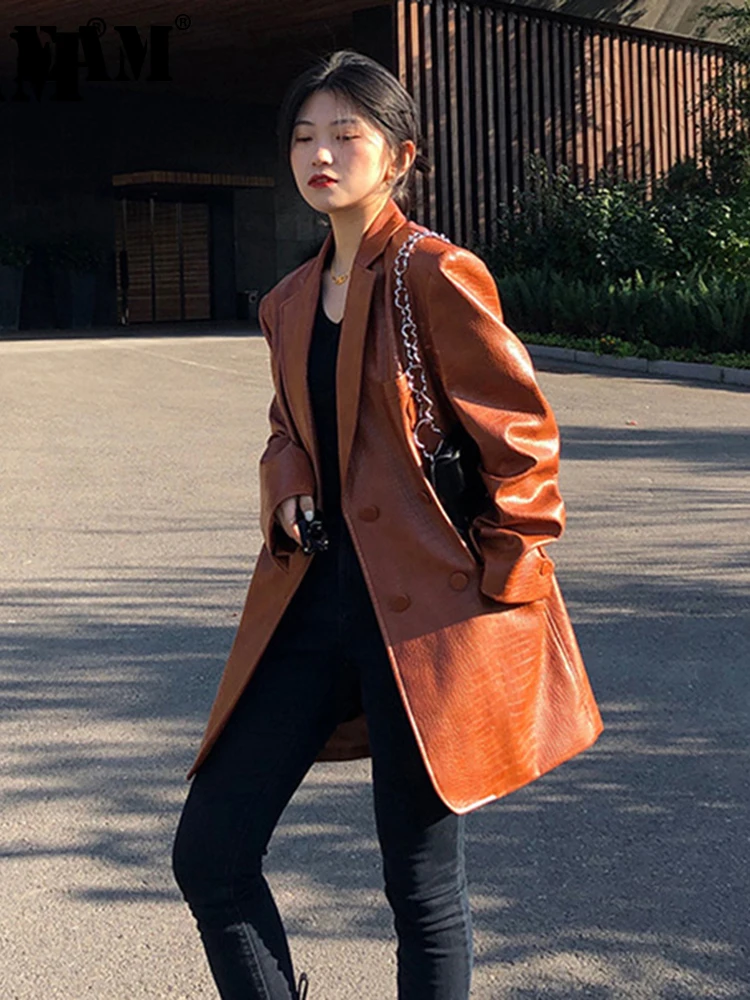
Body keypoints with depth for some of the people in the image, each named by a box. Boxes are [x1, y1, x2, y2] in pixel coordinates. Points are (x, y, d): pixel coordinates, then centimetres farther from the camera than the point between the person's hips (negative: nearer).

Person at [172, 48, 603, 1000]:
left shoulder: (437, 277, -9)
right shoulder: (289, 302, 12)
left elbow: (523, 438, -8)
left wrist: (502, 584, -7)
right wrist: (288, 498, 2)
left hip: (423, 606, -7)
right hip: (313, 598, 7)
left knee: (422, 884, 4)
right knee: (209, 852, 6)